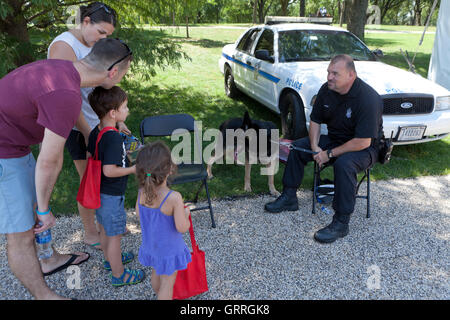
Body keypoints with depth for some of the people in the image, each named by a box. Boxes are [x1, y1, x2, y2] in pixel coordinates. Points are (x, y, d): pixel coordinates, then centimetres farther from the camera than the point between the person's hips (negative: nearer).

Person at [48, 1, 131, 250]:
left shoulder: (96, 45, 8)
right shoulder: (64, 46, -17)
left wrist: (117, 120, 12)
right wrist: (87, 132, -18)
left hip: (101, 123, 8)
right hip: (80, 128, -7)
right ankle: (90, 234, 22)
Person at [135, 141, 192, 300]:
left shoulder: (142, 192, -16)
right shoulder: (174, 197, -33)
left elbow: (139, 214, 2)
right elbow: (182, 227, -26)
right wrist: (186, 214, -7)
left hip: (150, 244, 7)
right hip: (169, 249, -6)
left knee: (156, 273, 31)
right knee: (167, 282, 15)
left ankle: (160, 295, 56)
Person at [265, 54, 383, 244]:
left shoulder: (367, 98, -27)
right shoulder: (327, 90, -5)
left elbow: (363, 142, -29)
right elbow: (315, 120, 6)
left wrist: (330, 154, -24)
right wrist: (315, 146, -11)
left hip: (364, 148, -7)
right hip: (334, 139, 8)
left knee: (344, 164, -38)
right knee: (297, 146, -1)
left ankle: (341, 223, -25)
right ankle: (289, 198, 10)